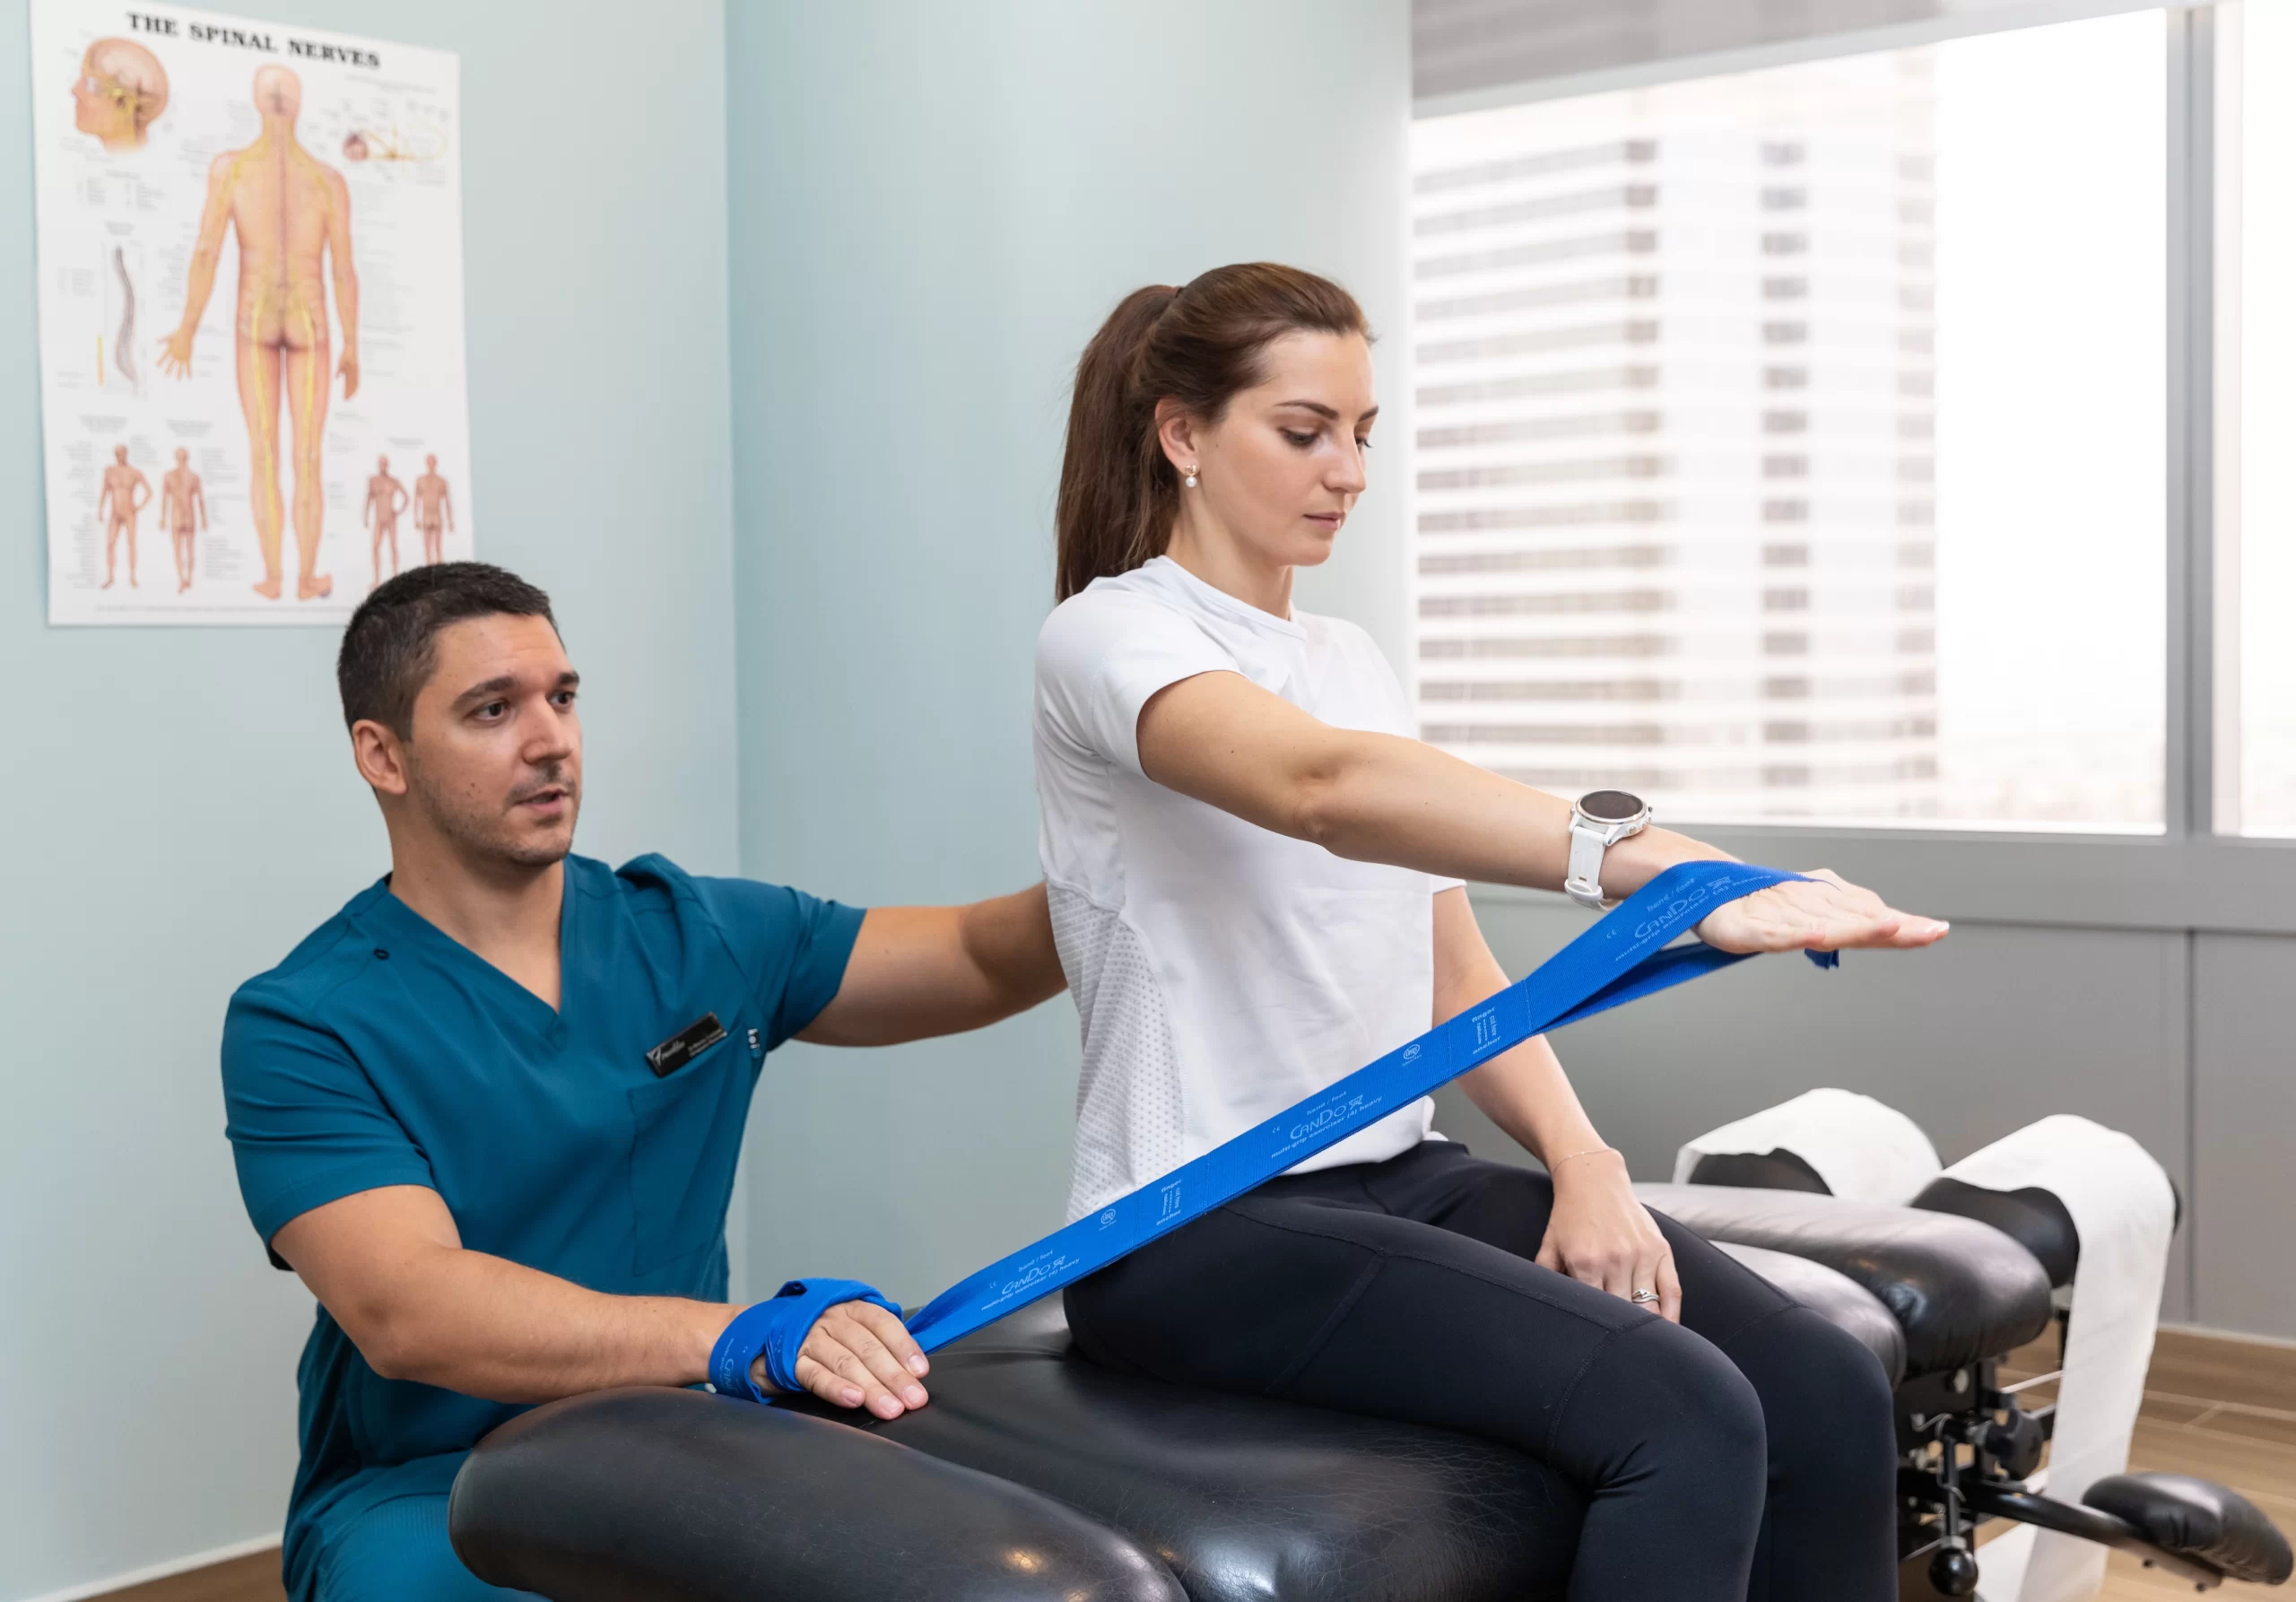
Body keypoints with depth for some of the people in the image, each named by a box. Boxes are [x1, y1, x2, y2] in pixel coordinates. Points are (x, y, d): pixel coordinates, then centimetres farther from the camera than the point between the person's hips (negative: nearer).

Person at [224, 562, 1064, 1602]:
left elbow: (983, 961, 10)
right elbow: (407, 1311, -22)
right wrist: (739, 1335, -36)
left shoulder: (695, 937, 7)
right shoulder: (300, 1026, -8)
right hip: (425, 1488, -4)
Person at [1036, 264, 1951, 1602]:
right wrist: (1659, 866, -43)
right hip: (1200, 1222, -7)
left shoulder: (1354, 659, 17)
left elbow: (1454, 970, 15)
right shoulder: (1110, 636, -8)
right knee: (1685, 1417, -26)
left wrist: (1585, 1163, -4)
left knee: (1828, 1393, -13)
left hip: (1402, 1176, 7)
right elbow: (1324, 789, -30)